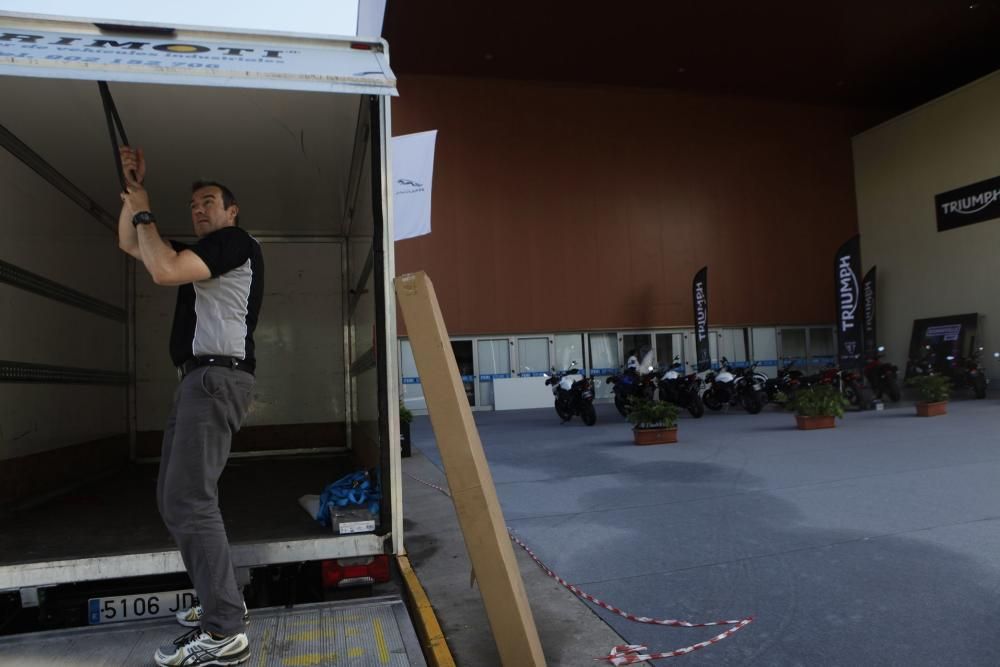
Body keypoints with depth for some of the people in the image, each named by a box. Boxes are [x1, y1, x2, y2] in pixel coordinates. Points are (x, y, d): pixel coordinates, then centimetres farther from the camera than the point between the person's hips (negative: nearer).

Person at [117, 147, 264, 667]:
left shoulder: (236, 242, -4)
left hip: (217, 377, -10)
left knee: (189, 501, -17)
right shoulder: (199, 252, 25)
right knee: (175, 499, 12)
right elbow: (130, 246, 31)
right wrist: (134, 189, 23)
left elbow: (163, 271, -16)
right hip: (200, 378, 10)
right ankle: (220, 602, 19)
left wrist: (143, 212, -1)